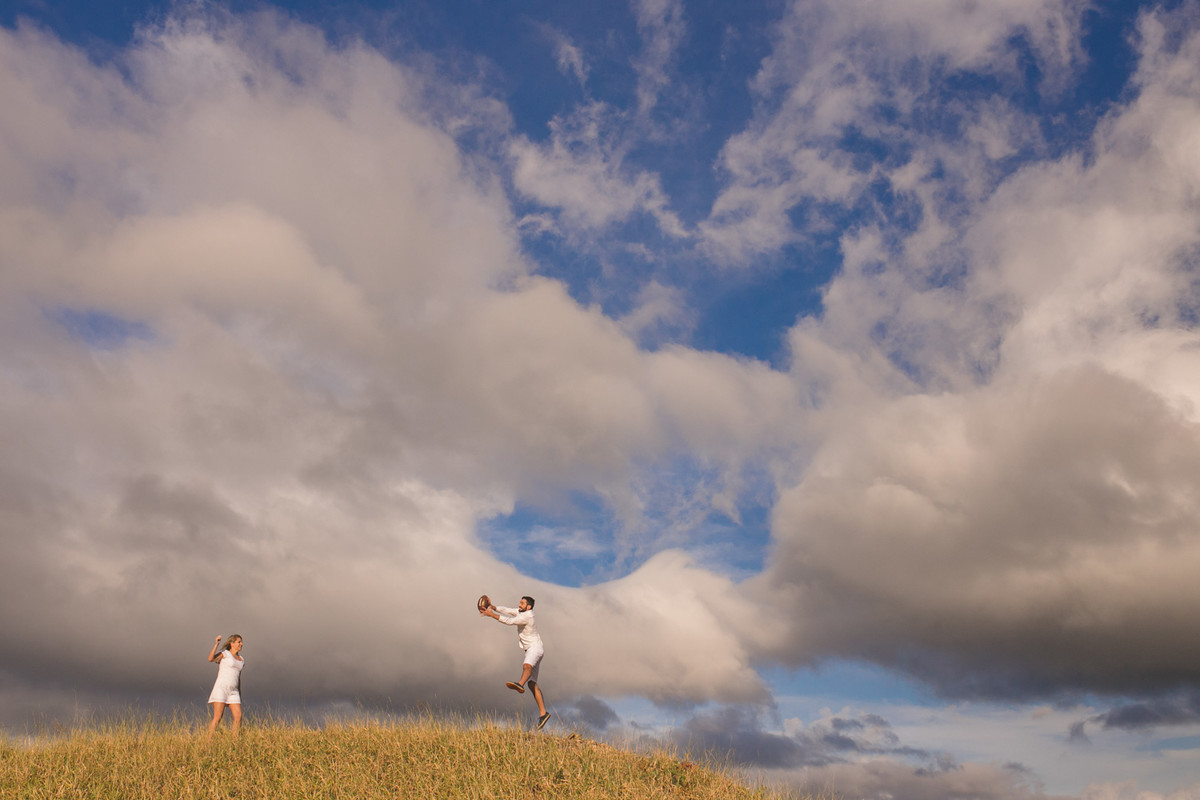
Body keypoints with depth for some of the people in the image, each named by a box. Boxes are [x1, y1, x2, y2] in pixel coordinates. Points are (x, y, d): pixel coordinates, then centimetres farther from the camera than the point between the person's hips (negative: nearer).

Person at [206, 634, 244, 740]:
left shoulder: (241, 660, 19)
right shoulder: (224, 653, 0)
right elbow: (210, 659, -20)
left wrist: (240, 695, 22)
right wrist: (216, 644, -21)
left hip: (233, 692, 6)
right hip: (221, 688, -6)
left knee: (238, 717, -6)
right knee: (217, 717, -14)